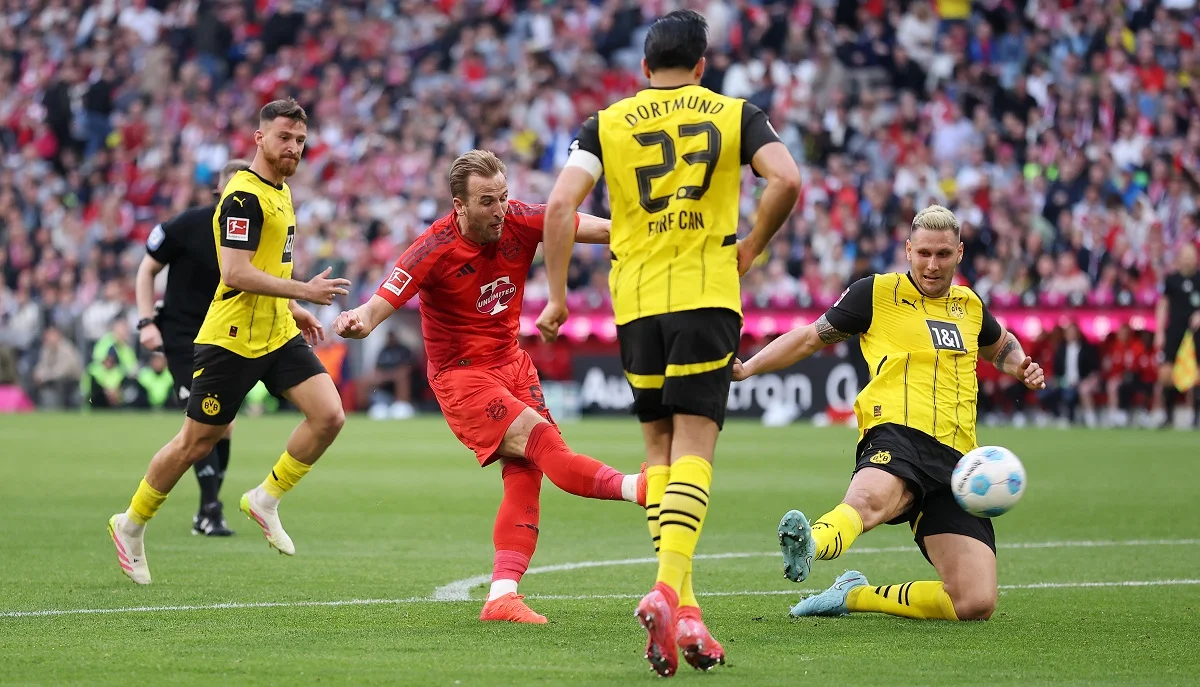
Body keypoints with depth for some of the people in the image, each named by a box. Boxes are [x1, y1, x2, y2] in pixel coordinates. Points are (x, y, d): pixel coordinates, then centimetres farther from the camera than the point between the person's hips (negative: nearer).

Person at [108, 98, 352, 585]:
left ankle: (266, 499, 6)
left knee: (329, 416, -10)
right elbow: (235, 273, -26)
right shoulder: (243, 197, -18)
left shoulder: (281, 192, 13)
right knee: (197, 443, 2)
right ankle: (131, 524, 21)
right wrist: (303, 291, -27)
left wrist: (291, 309, 20)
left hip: (277, 335, 8)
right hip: (232, 339, -8)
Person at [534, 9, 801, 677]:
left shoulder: (607, 123, 9)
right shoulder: (736, 114, 7)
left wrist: (557, 294, 4)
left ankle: (680, 602, 5)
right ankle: (669, 590, -27)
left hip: (636, 300, 2)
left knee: (660, 443, 13)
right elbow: (787, 180, -9)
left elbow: (561, 204, -3)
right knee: (694, 445, -6)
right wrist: (751, 246, 7)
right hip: (708, 295, -2)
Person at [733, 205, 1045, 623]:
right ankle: (808, 547, -76)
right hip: (897, 435, -5)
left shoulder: (969, 305, 23)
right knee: (870, 497, -45)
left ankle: (855, 595, 6)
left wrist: (1022, 368, 22)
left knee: (976, 603, -11)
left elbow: (1001, 345, 45)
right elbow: (812, 337, 19)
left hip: (955, 458, 5)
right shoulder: (877, 293, 10)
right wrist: (746, 368, 10)